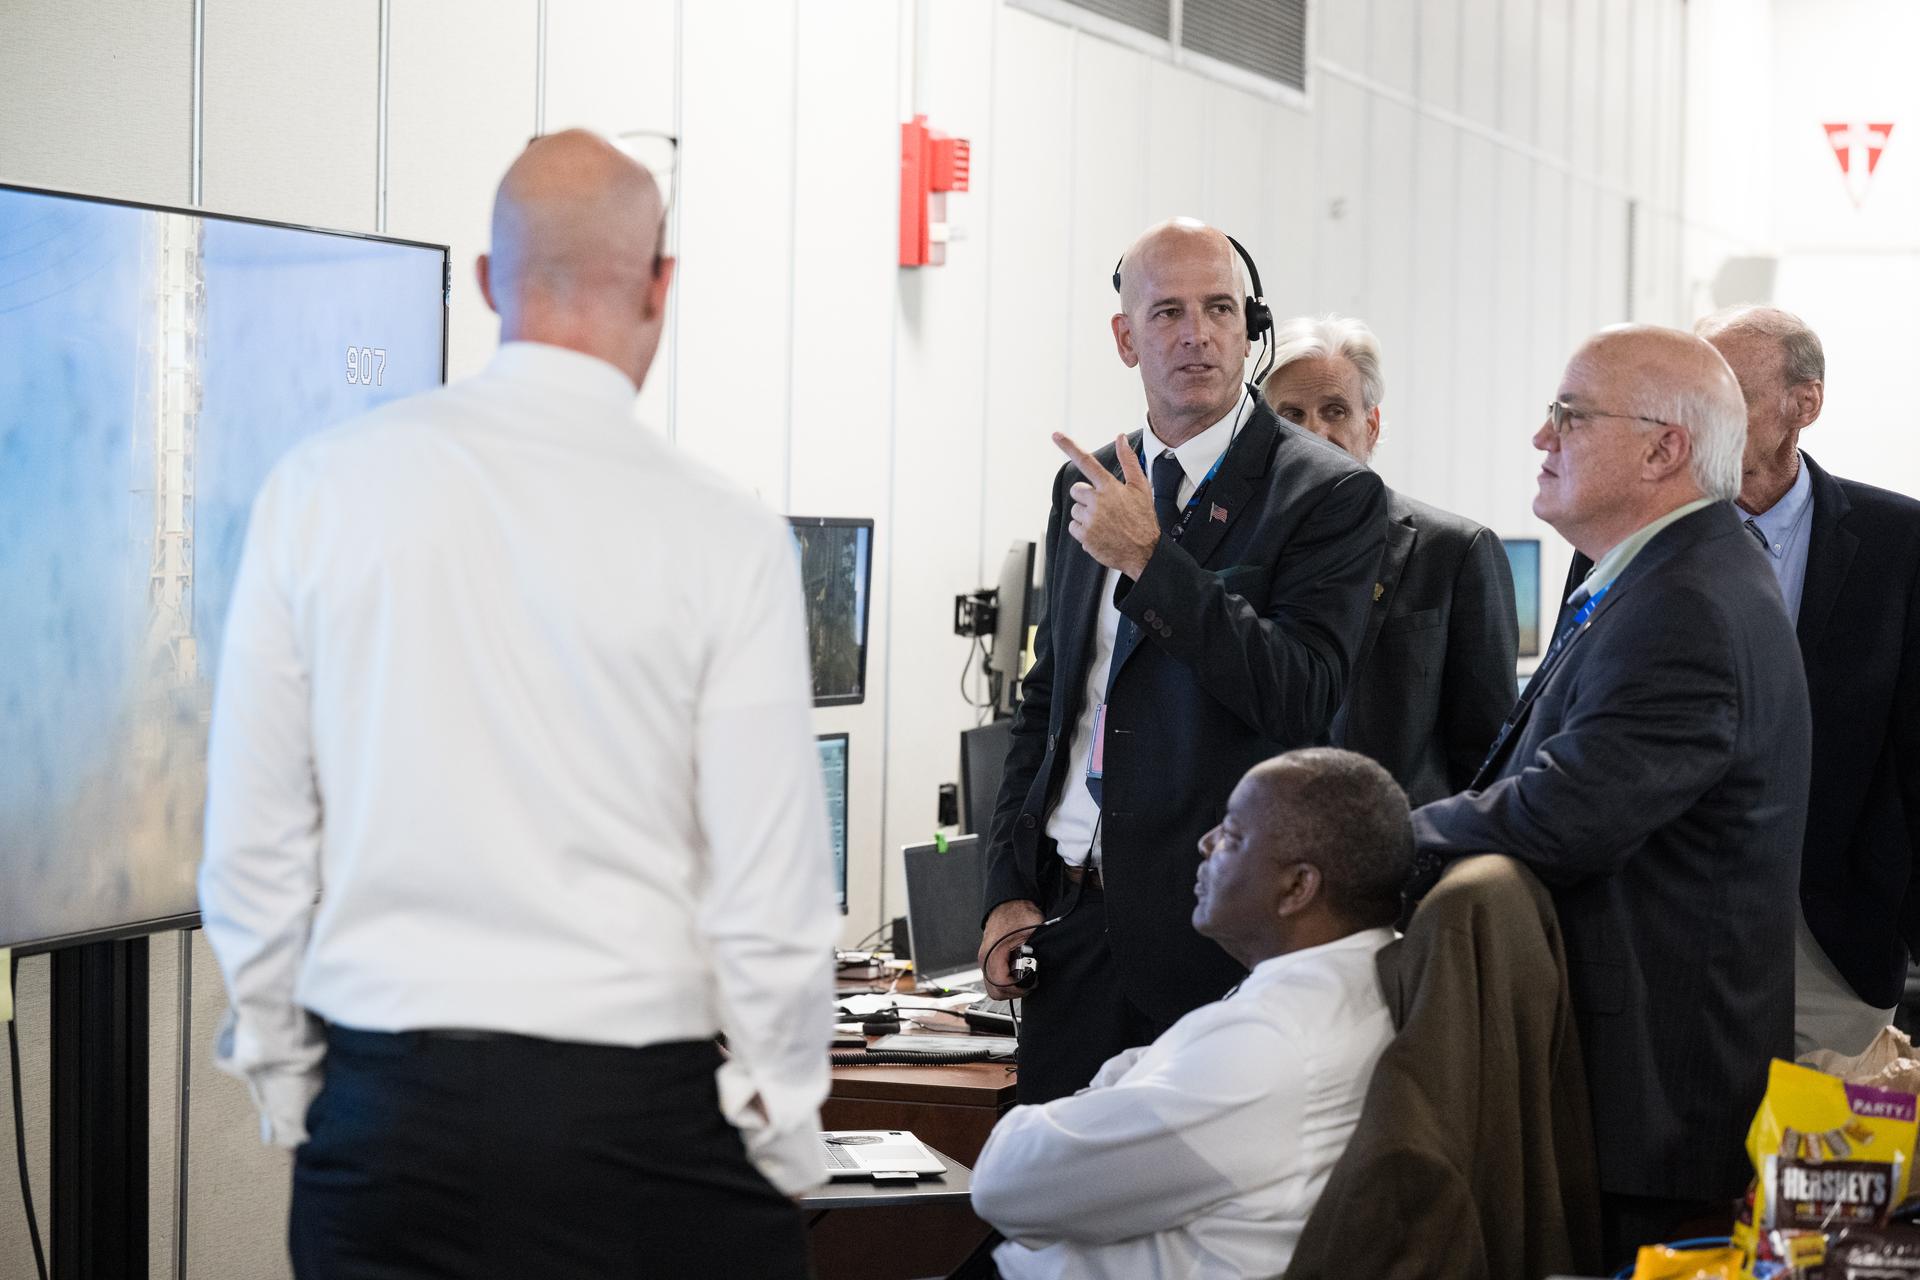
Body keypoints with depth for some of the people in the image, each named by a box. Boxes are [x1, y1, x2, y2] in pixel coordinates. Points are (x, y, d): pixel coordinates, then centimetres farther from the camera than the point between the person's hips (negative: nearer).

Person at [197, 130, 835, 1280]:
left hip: (384, 1110, 3)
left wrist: (286, 1081, 14)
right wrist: (785, 1141, 4)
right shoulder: (726, 537, -8)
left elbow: (251, 843, 2)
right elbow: (769, 893, -8)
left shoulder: (318, 490, -1)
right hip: (635, 1115, -3)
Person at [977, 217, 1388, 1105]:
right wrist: (1011, 890, 10)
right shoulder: (1089, 485, 14)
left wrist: (1149, 556, -20)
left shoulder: (1329, 493, -6)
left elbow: (1300, 697, -17)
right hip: (1071, 915, 6)